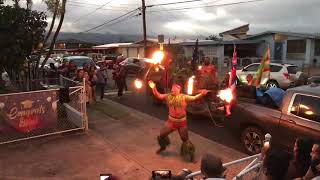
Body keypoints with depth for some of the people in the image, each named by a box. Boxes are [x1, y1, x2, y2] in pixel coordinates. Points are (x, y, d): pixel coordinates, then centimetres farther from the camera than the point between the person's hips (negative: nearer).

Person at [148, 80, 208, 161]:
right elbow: (159, 96, 0)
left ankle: (190, 154, 28)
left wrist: (201, 94, -40)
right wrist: (154, 88, -13)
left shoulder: (184, 97, -13)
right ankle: (163, 147, 44)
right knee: (161, 135, 13)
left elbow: (194, 98, -21)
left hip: (182, 122, -3)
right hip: (171, 121, 4)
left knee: (185, 139, 7)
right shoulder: (168, 96, -3)